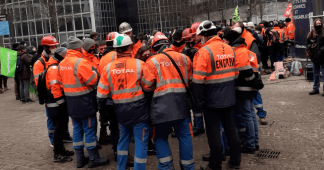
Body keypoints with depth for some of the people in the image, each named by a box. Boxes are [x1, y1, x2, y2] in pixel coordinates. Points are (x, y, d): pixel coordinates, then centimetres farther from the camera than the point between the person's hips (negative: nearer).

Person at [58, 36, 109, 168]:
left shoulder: (62, 64, 6)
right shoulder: (81, 62, -19)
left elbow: (61, 81, 13)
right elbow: (93, 80, -18)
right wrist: (93, 71, 1)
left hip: (70, 101, 8)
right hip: (84, 100, -7)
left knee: (77, 129, 15)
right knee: (90, 129, 2)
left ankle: (80, 158, 22)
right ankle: (93, 159, 10)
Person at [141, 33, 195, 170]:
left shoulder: (152, 61, -4)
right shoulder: (184, 58, 8)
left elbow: (146, 86, -4)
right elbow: (191, 80, 14)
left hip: (162, 106, -3)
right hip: (182, 104, 3)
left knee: (160, 138, 14)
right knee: (184, 137, 14)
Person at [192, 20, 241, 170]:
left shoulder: (204, 51, -16)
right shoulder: (229, 49, 6)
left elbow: (198, 80, -18)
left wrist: (199, 101, -10)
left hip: (212, 100, -6)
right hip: (228, 98, 7)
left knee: (214, 132, 4)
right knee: (231, 128, 16)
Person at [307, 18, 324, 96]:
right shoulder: (312, 33, 8)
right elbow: (307, 43, 13)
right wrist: (310, 46, -6)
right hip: (315, 57, 5)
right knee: (315, 74, 15)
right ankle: (315, 89, 26)